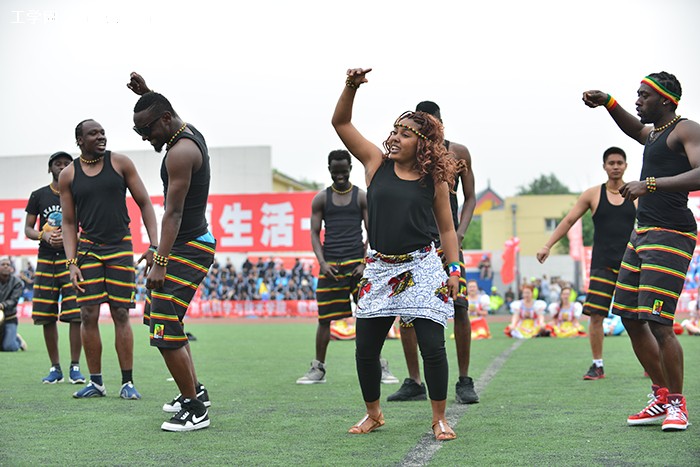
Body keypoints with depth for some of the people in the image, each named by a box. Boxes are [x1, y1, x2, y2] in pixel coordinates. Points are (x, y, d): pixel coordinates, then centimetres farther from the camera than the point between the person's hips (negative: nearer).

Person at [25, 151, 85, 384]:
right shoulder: (39, 195, 9)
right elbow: (28, 229, 10)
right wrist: (44, 236, -11)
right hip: (46, 260, 2)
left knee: (76, 316, -10)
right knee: (47, 317, 4)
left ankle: (75, 367, -1)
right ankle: (55, 368, 14)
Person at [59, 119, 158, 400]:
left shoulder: (120, 163, 0)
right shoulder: (68, 176, 3)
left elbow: (144, 203, 3)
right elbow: (69, 223, 6)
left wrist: (155, 245, -7)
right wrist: (71, 263, -4)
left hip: (120, 247, -1)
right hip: (87, 248, 1)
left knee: (120, 315, -2)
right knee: (88, 316, -2)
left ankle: (127, 383, 5)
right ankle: (96, 382, 9)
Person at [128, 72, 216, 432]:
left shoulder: (180, 152, -20)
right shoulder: (189, 132, 10)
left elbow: (173, 213, -24)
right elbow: (165, 112, 36)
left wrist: (159, 264, -26)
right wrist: (146, 94, 22)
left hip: (188, 247, -11)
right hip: (191, 243, 11)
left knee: (165, 331, -14)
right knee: (159, 316, 22)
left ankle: (195, 409, -6)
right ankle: (194, 390, 30)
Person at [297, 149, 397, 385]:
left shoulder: (362, 197, 6)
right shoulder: (320, 199, 8)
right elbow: (315, 233, 7)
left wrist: (366, 263, -8)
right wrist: (322, 262, -7)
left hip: (357, 262, -1)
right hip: (330, 265, 1)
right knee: (324, 318, 4)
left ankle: (380, 367, 4)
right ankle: (318, 369, 15)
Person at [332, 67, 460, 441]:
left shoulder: (435, 179, 1)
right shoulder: (377, 162, 4)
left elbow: (446, 228, 8)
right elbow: (341, 123, 3)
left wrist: (454, 269, -1)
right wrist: (351, 87, -12)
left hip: (421, 268, -2)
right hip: (380, 269, 2)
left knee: (432, 346, -5)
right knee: (365, 348, 4)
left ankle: (439, 418, 11)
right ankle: (373, 414, 24)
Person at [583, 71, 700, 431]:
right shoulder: (655, 133, 18)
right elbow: (634, 130, 42)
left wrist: (650, 183, -29)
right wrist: (607, 103, 27)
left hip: (670, 235, -10)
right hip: (642, 232, 10)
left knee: (657, 322, -14)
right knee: (630, 318, 9)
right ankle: (661, 398, 19)